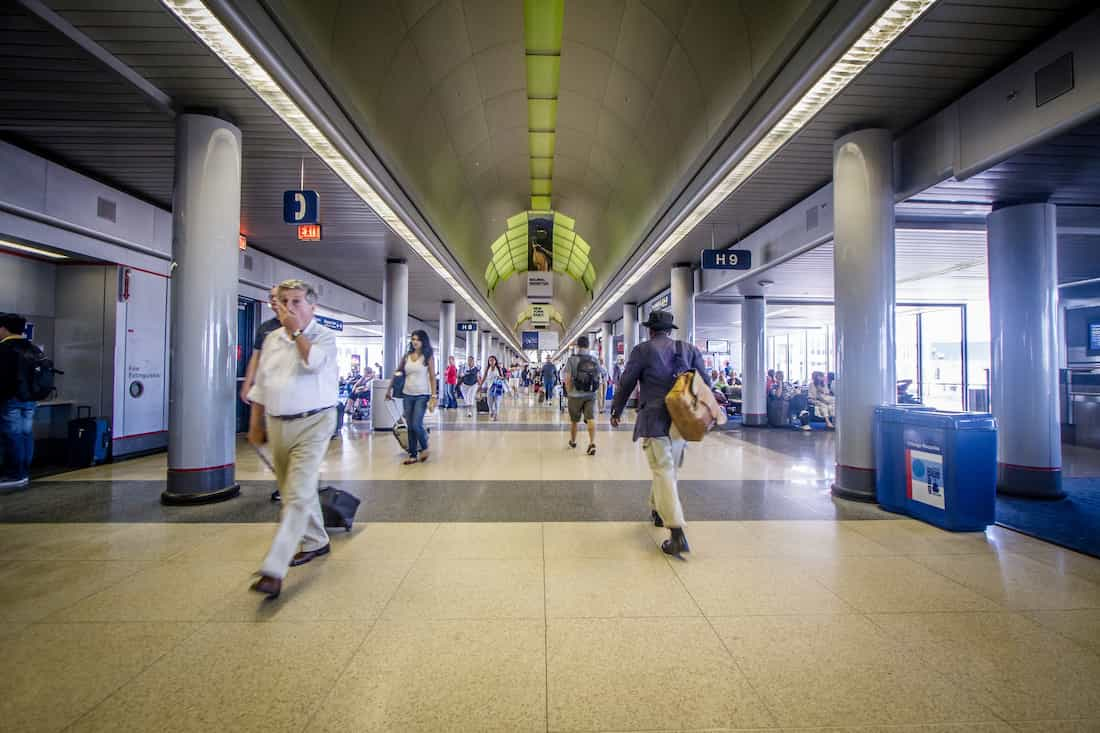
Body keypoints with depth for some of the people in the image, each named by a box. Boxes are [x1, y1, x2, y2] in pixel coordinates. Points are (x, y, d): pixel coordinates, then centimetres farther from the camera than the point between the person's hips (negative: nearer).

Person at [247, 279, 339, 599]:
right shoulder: (272, 339, 13)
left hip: (312, 423, -7)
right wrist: (255, 424, 16)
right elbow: (260, 385, 17)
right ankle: (316, 542, 36)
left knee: (297, 496, -11)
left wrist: (296, 330, -14)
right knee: (295, 492, 18)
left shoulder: (324, 336, -4)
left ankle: (274, 569, -8)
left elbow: (313, 362, -26)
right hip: (277, 425, 7)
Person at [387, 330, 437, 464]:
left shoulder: (427, 357, -4)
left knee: (416, 425, -11)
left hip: (422, 395, -4)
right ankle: (413, 455, 17)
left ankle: (424, 447, 16)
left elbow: (432, 378, -6)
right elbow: (397, 373, 15)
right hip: (407, 395, 4)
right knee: (410, 426, 7)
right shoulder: (406, 357, 6)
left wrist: (433, 397, -13)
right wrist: (389, 389, 14)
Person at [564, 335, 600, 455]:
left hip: (576, 395, -2)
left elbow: (567, 379, -10)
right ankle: (592, 443, -18)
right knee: (591, 418, -2)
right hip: (591, 395, 2)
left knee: (573, 420, 15)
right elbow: (598, 378, 9)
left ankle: (573, 441, 34)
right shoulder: (595, 360, 5)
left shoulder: (572, 360, -6)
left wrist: (569, 393, 2)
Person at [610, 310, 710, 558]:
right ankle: (658, 511, 39)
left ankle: (678, 534, -10)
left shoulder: (643, 350, -2)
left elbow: (626, 384, 2)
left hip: (655, 419, -5)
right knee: (668, 468, 20)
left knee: (663, 471, -4)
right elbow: (705, 383, 8)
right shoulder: (689, 349, 9)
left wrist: (616, 411, 15)